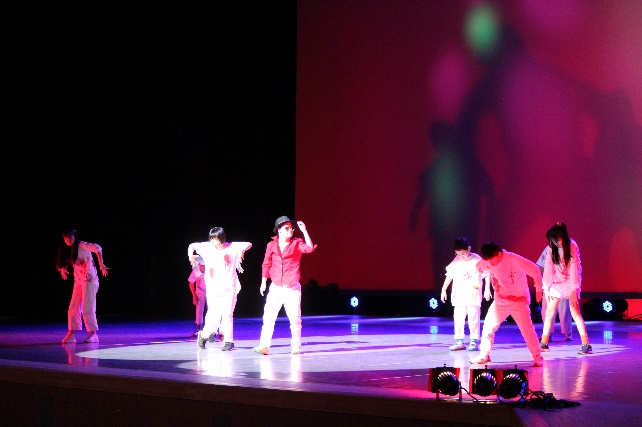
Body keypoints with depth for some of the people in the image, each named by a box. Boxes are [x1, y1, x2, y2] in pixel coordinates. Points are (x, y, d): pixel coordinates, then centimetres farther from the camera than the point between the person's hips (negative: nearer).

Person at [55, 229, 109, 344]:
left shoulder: (82, 245, -11)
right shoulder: (69, 251, 11)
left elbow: (97, 248, -28)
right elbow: (62, 263, 29)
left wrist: (101, 264, -32)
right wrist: (63, 269, 12)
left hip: (89, 280, -7)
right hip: (78, 282, 7)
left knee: (87, 308, -7)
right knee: (73, 308, 1)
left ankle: (93, 334, 2)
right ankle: (71, 334, 4)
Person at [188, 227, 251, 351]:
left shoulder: (232, 247, 1)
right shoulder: (207, 247, 3)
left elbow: (248, 244, 6)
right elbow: (192, 245, 14)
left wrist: (242, 251, -14)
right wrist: (191, 254, -6)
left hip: (229, 288, -1)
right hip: (213, 289, 1)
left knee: (227, 315, -7)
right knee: (213, 315, -4)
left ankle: (229, 341, 3)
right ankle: (204, 335, 21)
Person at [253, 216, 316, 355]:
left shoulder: (297, 244, 2)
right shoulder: (271, 245, 7)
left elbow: (309, 248, -17)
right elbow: (266, 264, 15)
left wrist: (304, 231, -17)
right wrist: (263, 282, 13)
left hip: (292, 289, -1)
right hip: (275, 288, 1)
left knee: (295, 318, -1)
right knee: (268, 317, -4)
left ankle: (296, 347, 8)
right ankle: (264, 346, -4)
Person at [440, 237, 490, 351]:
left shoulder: (477, 260, -7)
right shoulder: (456, 261, 5)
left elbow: (486, 274, -4)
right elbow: (450, 275, 13)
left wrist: (487, 289, -8)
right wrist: (444, 289, 13)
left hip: (473, 296, -4)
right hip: (459, 296, 4)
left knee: (473, 319, -1)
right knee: (458, 319, 4)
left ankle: (474, 341, 6)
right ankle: (459, 341, 10)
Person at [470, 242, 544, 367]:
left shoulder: (514, 260, -25)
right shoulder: (486, 262, -8)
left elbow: (534, 271, -20)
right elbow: (478, 268, 15)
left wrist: (538, 289, -16)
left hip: (519, 301, -5)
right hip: (500, 301, 5)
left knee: (527, 329, -12)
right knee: (488, 326, 4)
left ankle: (538, 357, -3)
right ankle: (484, 355, 19)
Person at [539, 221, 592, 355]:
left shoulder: (572, 247, -15)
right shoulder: (551, 248, -5)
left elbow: (574, 268, -17)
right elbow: (548, 268, -4)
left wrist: (574, 290, -20)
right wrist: (546, 288, -6)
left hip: (570, 282, -4)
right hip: (556, 283, 4)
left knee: (575, 311, -13)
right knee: (549, 311, 3)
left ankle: (586, 344, -13)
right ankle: (544, 343, 11)